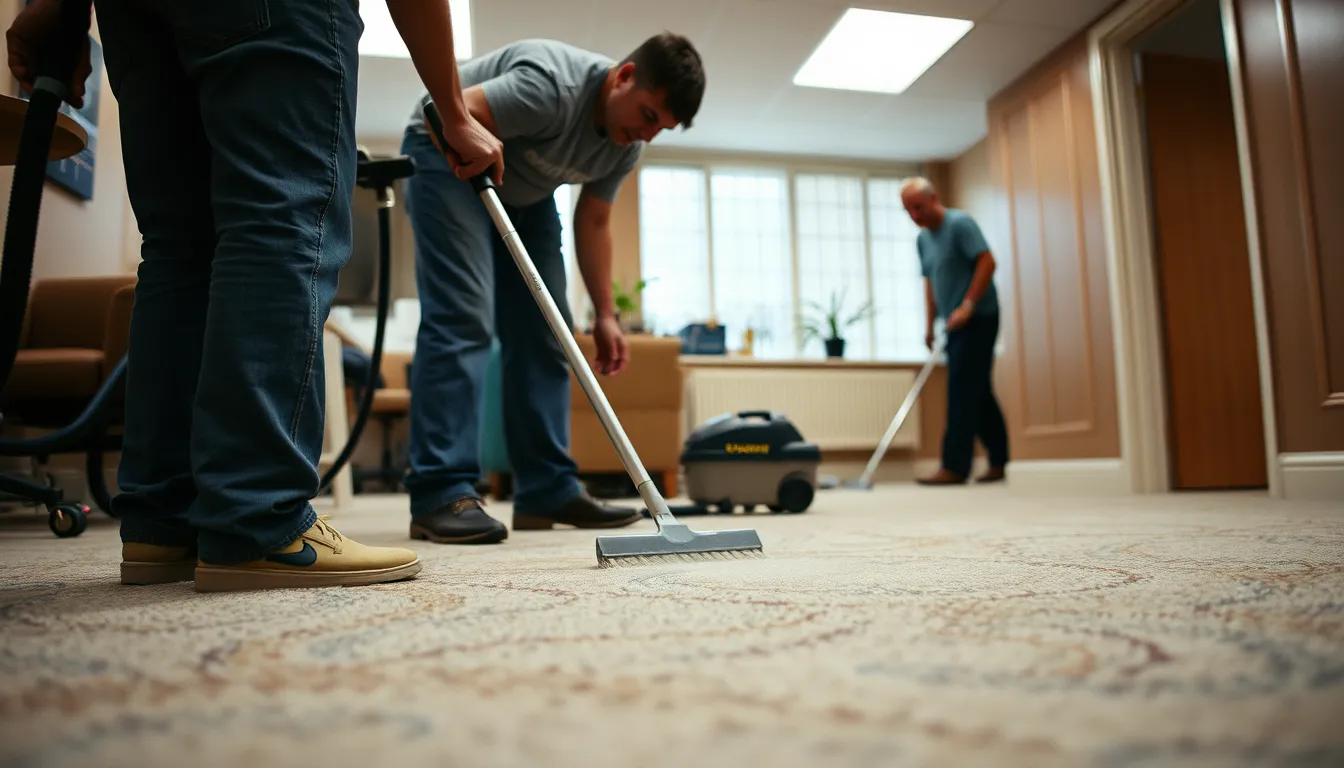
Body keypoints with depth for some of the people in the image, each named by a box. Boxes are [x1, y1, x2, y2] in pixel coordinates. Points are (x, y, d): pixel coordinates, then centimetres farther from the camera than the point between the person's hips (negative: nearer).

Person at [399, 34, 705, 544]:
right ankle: (441, 494, -22)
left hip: (524, 190, 8)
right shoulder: (553, 86, -32)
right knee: (461, 316, -22)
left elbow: (593, 223, 0)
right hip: (449, 158, -7)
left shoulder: (627, 144, -8)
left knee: (543, 330, -2)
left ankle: (547, 491, -1)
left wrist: (605, 315, -3)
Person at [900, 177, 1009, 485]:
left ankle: (954, 467, -12)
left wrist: (968, 305, -23)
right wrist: (930, 324, 16)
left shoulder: (960, 223, -10)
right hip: (955, 323, 8)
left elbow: (987, 262, -18)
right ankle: (997, 462, 16)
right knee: (978, 393, 10)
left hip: (977, 319, -8)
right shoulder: (923, 239, 15)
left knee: (962, 392, -12)